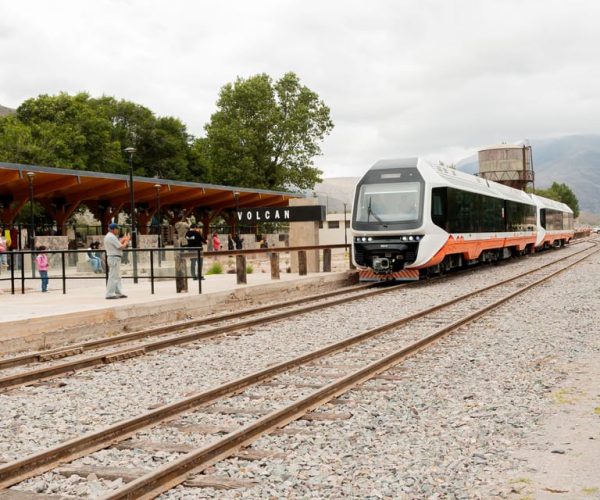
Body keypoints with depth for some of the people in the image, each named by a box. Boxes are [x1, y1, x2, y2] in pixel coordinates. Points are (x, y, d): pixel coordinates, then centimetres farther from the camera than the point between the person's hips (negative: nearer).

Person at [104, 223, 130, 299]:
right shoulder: (112, 237, -16)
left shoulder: (107, 236, 17)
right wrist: (126, 242, 1)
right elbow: (120, 247, -16)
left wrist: (122, 240, 14)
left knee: (117, 277, 13)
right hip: (114, 258, -11)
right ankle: (110, 294, -9)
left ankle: (119, 293, 15)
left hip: (112, 258, 11)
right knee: (113, 276, -9)